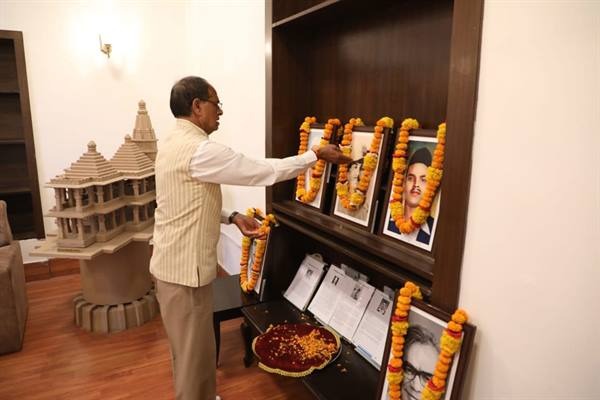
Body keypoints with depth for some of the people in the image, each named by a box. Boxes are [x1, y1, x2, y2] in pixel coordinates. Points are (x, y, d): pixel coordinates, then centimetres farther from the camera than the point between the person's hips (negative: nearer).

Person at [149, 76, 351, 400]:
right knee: (194, 352, 9)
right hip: (185, 267, -10)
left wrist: (232, 217, 6)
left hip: (175, 262, 10)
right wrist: (317, 154, -11)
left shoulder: (176, 143, 9)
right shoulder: (199, 150, -23)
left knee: (188, 347, 25)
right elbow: (263, 172, -21)